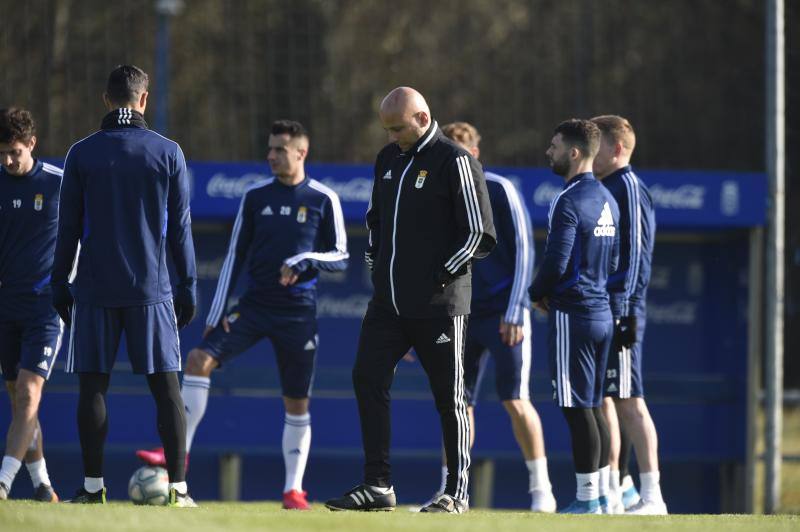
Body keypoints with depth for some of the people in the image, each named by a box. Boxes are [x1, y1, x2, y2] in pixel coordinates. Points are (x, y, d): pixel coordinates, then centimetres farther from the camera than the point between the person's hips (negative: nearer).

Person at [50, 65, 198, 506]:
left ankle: (93, 485, 1)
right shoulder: (168, 153, 1)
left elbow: (68, 226, 2)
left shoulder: (81, 154, 0)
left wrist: (59, 284, 9)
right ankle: (178, 486, -3)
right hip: (151, 288, 0)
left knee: (93, 383, 4)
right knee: (166, 385, 2)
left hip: (95, 288, 0)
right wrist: (187, 286, 8)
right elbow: (180, 228, 2)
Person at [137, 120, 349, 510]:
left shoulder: (323, 200, -1)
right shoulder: (256, 197, 6)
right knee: (199, 359, -17)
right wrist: (217, 312, 4)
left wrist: (307, 260, -18)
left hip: (298, 312, -2)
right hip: (254, 303, 2)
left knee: (297, 401, 2)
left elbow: (340, 257, 2)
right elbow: (235, 255, 9)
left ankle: (294, 489, 12)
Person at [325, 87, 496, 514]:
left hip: (438, 303, -7)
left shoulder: (455, 161, -9)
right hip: (388, 299, 7)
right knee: (367, 380, -2)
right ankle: (377, 486, 1)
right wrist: (375, 264, 13)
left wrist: (441, 276, -12)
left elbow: (479, 234, -11)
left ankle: (457, 492, 9)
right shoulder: (388, 159, 13)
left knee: (449, 396, 0)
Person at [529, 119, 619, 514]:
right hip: (602, 313, 9)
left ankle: (587, 499, -7)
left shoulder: (568, 202, -14)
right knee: (592, 406, 14)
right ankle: (601, 494, 16)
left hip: (572, 314, -9)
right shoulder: (607, 200, 13)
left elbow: (556, 262, -18)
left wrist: (537, 293, -1)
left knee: (577, 408, -7)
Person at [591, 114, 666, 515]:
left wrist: (619, 309, -21)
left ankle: (651, 496, -10)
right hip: (596, 312, 10)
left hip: (618, 311, -10)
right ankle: (611, 492, 14)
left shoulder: (627, 188, -10)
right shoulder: (604, 189, 19)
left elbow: (632, 252, -16)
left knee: (628, 402, -10)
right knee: (602, 399, 10)